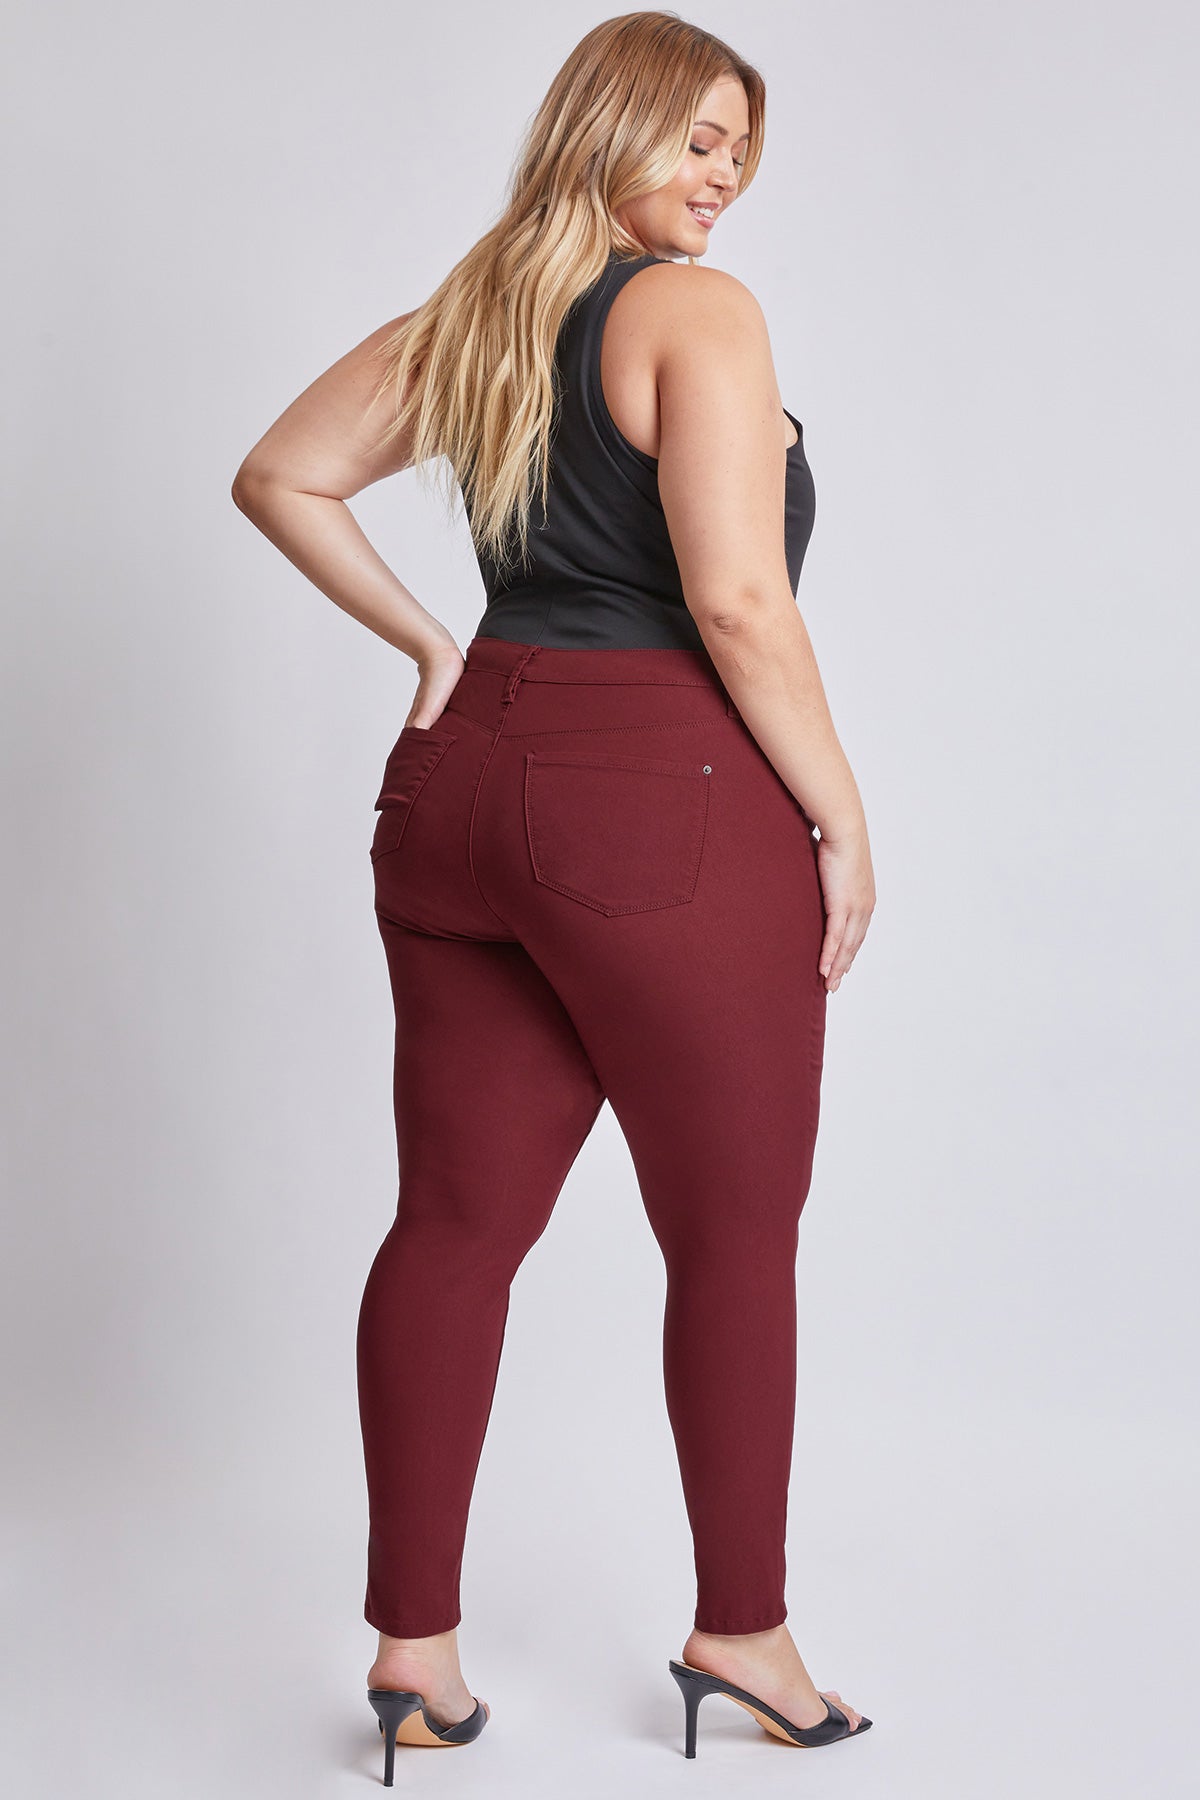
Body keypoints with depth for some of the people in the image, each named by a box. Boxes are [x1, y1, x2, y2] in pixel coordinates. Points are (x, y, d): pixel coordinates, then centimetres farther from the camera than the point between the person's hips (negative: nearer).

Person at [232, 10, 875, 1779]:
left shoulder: (464, 316, 15)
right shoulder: (698, 310, -8)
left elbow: (281, 476, 19)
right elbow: (736, 599, -17)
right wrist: (841, 820, -8)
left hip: (463, 781, 7)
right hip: (664, 800, -7)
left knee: (456, 1222, 10)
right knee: (737, 1232, 8)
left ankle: (413, 1646, 20)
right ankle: (740, 1629, 22)